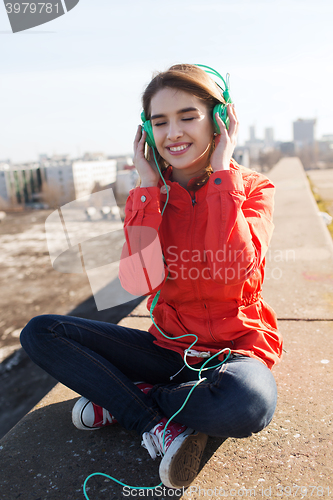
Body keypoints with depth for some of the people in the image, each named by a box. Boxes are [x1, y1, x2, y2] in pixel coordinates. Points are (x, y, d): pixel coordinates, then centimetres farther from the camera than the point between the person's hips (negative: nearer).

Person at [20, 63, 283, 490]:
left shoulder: (253, 188, -7)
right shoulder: (149, 197, 0)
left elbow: (235, 271, -28)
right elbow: (139, 282, -18)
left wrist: (221, 173, -20)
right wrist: (149, 187, -15)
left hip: (234, 347, -2)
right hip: (170, 347, 3)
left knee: (248, 402, -38)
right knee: (40, 332, -7)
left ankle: (123, 400, -10)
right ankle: (159, 425, -15)